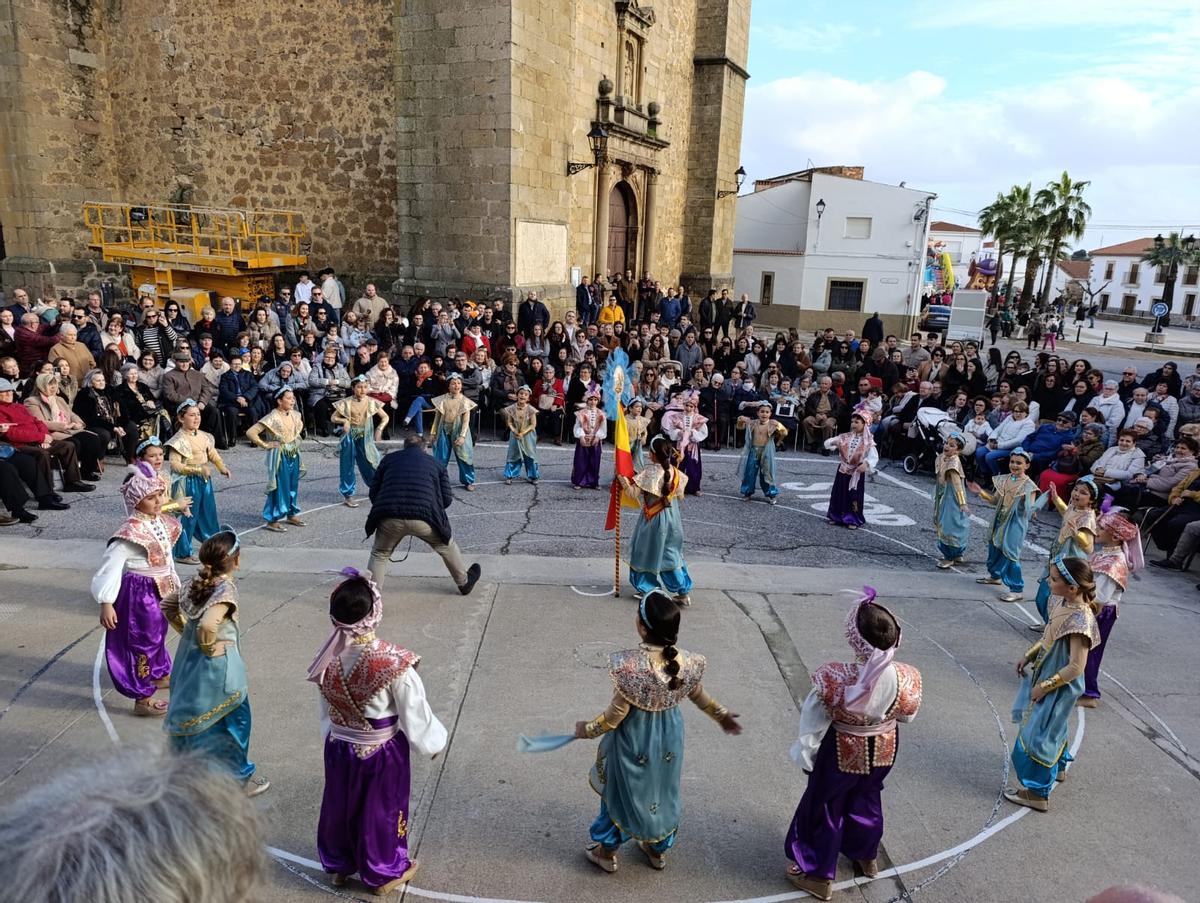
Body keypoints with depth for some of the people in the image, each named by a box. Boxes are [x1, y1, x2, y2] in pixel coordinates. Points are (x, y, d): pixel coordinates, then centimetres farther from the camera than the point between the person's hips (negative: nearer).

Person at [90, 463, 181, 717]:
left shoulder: (162, 523, 1)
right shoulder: (132, 532, -25)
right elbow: (111, 566, -24)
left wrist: (175, 586, 22)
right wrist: (106, 603, -26)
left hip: (160, 591, 9)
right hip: (139, 592, -9)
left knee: (157, 634, 26)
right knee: (141, 641, 1)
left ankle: (158, 674, 47)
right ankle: (142, 698, 11)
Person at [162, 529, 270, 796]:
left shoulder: (197, 582, -1)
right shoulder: (226, 589, -25)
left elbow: (167, 605, 11)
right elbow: (208, 624, -38)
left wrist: (185, 631, 11)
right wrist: (210, 647, -21)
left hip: (188, 658, 8)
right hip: (216, 665, -8)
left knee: (193, 716, 23)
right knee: (228, 721, 9)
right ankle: (239, 779, 23)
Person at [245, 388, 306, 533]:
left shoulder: (294, 414, 2)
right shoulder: (272, 418, -19)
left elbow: (300, 424, 28)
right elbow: (250, 432, -23)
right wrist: (265, 445, -16)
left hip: (293, 455, 7)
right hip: (280, 456, -7)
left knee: (294, 486, 15)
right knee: (279, 487, -2)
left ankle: (292, 515, 30)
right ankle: (272, 520, 9)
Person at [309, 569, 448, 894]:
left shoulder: (329, 658, -15)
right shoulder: (393, 661, -31)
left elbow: (326, 709, 2)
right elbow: (415, 712, -19)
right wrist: (434, 741, -1)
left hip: (340, 747, 4)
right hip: (383, 751, -4)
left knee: (340, 805, 25)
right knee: (381, 810, 18)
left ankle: (338, 864, 48)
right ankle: (382, 872, 38)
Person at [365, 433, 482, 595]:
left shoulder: (388, 459, 21)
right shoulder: (434, 463, 20)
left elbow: (373, 493, 19)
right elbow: (447, 499, 14)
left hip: (390, 518, 0)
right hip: (424, 518, 0)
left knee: (379, 554, 26)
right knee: (447, 546, 26)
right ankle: (464, 583, 41)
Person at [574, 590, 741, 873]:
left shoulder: (629, 664, -34)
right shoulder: (687, 662, -20)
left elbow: (616, 714, -22)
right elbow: (699, 696, -1)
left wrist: (587, 729, -3)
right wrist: (722, 715, 20)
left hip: (633, 739, -4)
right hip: (668, 739, 4)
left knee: (620, 792, 22)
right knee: (663, 792, 27)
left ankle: (606, 852, 42)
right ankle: (658, 850, 49)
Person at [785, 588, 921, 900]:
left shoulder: (835, 678, -35)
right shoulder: (905, 678, -25)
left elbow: (813, 724, -20)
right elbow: (908, 714, -3)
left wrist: (805, 755, -1)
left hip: (842, 753, -4)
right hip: (883, 750, 4)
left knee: (824, 808, 20)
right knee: (866, 801, 31)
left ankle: (818, 874, 38)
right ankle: (866, 857, 55)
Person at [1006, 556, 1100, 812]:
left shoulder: (1079, 619, -33)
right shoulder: (1063, 602, -8)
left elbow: (1076, 667, -28)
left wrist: (1045, 686, -20)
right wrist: (1029, 656, 8)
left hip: (1059, 687, -8)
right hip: (1045, 674, 8)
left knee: (1038, 735, 5)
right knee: (1051, 727, 30)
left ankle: (1037, 793, 21)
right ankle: (1058, 765, 55)